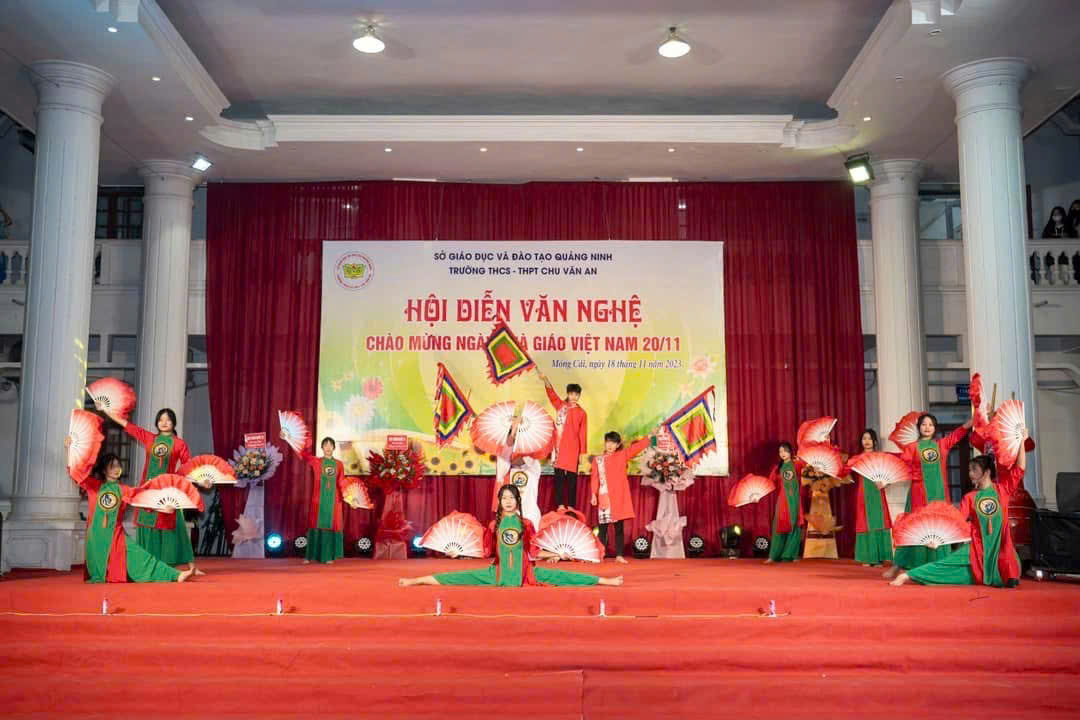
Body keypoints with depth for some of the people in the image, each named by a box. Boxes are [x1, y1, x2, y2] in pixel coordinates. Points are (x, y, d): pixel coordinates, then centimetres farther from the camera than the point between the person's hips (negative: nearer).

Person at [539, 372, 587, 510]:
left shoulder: (581, 413, 4)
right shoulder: (560, 405, 5)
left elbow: (583, 433, 5)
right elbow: (552, 394, -12)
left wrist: (582, 452, 2)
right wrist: (545, 380, -31)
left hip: (573, 448, 0)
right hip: (559, 446, 1)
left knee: (572, 476, 3)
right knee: (559, 475, 1)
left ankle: (571, 505, 7)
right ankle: (560, 504, 4)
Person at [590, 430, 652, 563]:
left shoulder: (623, 455, 9)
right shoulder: (597, 460, 8)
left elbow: (637, 447, 2)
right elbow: (594, 478, 1)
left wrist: (649, 436, -8)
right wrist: (593, 494, -9)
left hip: (620, 497, 1)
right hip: (604, 498, -1)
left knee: (619, 527, 3)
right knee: (603, 527, 0)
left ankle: (619, 555, 6)